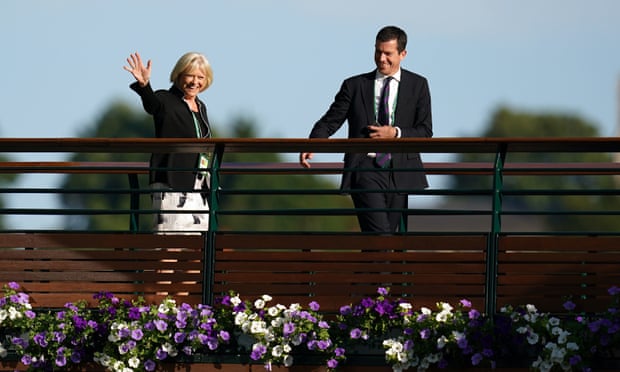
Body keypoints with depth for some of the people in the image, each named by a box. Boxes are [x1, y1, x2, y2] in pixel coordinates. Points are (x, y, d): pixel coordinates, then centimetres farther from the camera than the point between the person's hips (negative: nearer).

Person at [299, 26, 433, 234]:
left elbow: (425, 131, 6)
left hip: (401, 175, 2)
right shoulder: (355, 86, 8)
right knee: (379, 236, -17)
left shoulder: (418, 85, 10)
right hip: (366, 171, -2)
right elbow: (330, 121, 4)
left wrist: (396, 133, -11)